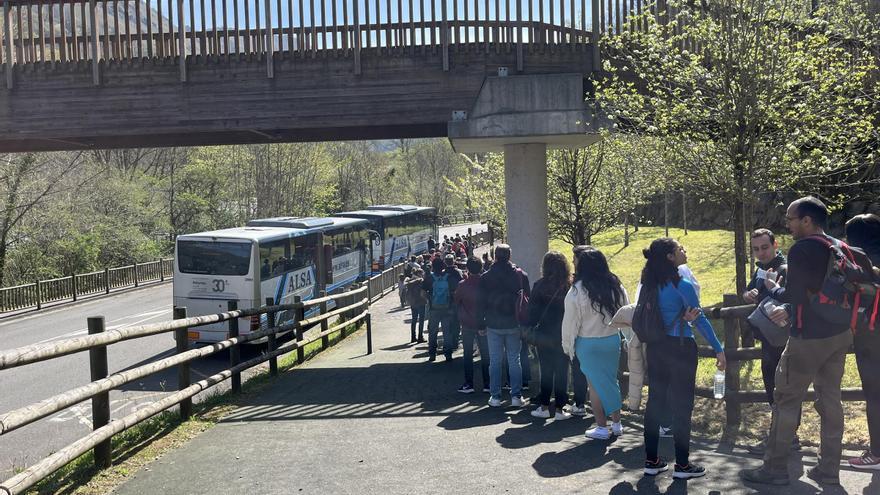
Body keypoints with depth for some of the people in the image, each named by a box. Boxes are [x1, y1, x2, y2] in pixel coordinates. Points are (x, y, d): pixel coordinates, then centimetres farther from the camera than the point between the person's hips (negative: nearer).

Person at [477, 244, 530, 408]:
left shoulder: (486, 277, -4)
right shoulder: (521, 275, -1)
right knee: (514, 360, 7)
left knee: (495, 361, 6)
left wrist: (480, 324, 6)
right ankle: (516, 396, 6)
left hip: (493, 325, -1)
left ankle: (495, 396, 8)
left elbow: (481, 303, -1)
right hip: (514, 325, 1)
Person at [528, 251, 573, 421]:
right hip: (563, 336, -1)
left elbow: (533, 311, -4)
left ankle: (544, 407, 16)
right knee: (561, 372, 7)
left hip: (544, 336, 1)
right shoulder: (569, 286, -9)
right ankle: (559, 409, 10)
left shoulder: (539, 286, -7)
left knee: (545, 372, 12)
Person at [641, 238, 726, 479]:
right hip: (680, 348, -6)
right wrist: (718, 349, -5)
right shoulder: (682, 285, -15)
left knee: (655, 401, 11)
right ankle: (682, 464, 10)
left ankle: (651, 461, 17)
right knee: (682, 405, 3)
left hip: (656, 347, 7)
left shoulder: (650, 284, 5)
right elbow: (701, 319, -12)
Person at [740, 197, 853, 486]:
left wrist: (774, 289, 2)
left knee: (786, 400, 1)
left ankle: (775, 469, 8)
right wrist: (792, 311, 20)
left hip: (809, 338, -8)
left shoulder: (801, 250, -16)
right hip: (839, 334, 8)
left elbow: (791, 295, -19)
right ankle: (829, 470, 18)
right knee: (830, 399, 12)